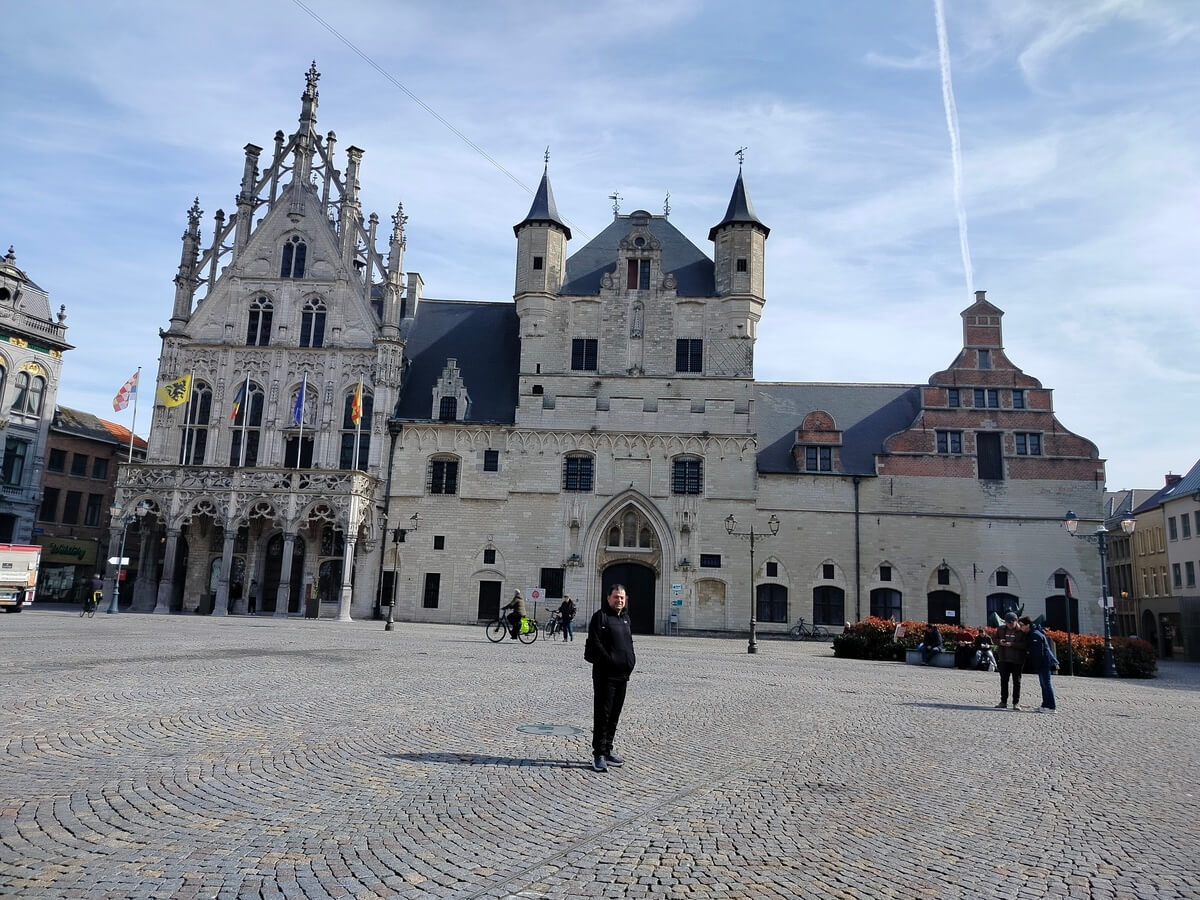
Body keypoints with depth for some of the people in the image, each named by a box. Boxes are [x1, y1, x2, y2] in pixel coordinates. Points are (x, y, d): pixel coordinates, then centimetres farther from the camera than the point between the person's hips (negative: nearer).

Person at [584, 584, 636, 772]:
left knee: (614, 715, 14)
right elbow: (595, 643, -16)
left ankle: (607, 751, 24)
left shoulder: (625, 618, 17)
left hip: (622, 674, 8)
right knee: (602, 714, -5)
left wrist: (630, 662, 11)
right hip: (605, 674, -8)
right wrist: (611, 661, -19)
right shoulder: (600, 617, -8)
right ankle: (598, 755, -1)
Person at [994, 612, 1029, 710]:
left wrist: (1012, 644, -25)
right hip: (1004, 659, 4)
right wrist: (999, 642, -7)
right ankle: (1003, 701, 17)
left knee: (1017, 681, 4)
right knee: (1004, 680, 9)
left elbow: (1026, 645, -16)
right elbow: (995, 639, 16)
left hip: (1017, 660, -4)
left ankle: (1016, 702, 10)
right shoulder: (1001, 629, 5)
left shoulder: (1022, 631, -9)